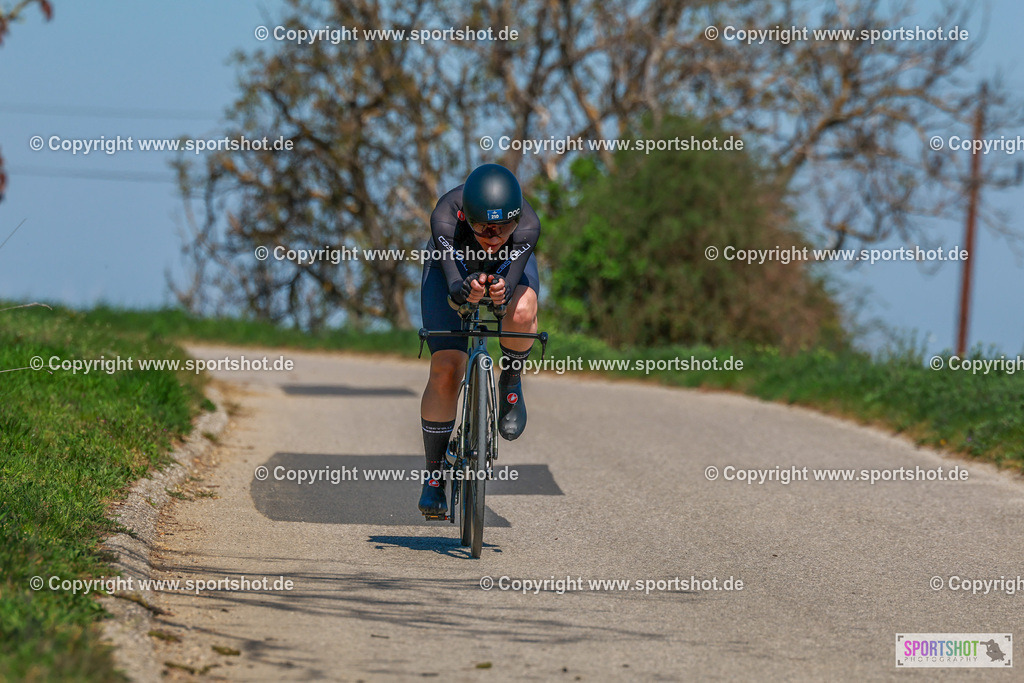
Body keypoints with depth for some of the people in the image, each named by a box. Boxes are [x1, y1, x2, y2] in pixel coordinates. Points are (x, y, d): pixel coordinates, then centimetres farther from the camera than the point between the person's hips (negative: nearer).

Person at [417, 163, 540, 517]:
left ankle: (511, 381, -3)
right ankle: (433, 476, 4)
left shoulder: (527, 225, -39)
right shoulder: (446, 218, -41)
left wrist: (501, 291, -68)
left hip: (510, 265, 0)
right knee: (445, 371, -12)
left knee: (521, 314, -36)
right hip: (453, 266, 0)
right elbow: (453, 283, -48)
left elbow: (511, 276, -45)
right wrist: (465, 292, -70)